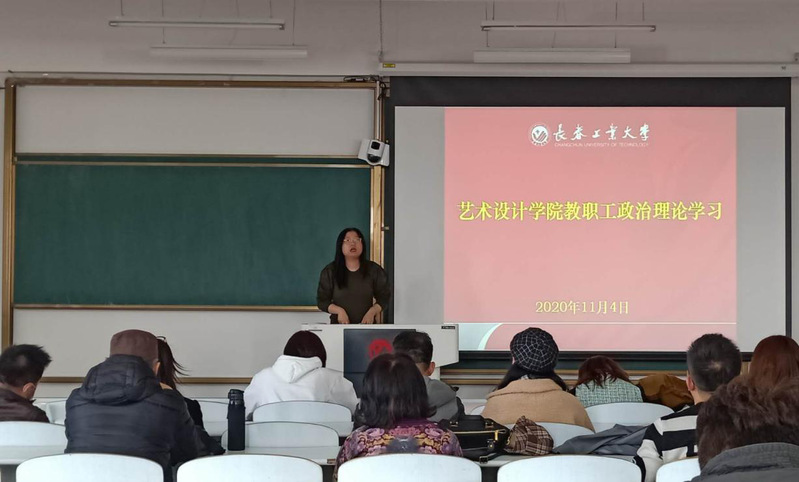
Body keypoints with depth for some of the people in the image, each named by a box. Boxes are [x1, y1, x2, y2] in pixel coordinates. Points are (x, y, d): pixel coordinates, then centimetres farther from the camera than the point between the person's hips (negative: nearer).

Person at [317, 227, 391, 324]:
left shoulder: (374, 270, 4)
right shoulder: (329, 271, 1)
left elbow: (384, 296, 8)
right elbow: (322, 300, 2)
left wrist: (372, 312, -10)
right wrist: (339, 311, -15)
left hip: (366, 324, 0)